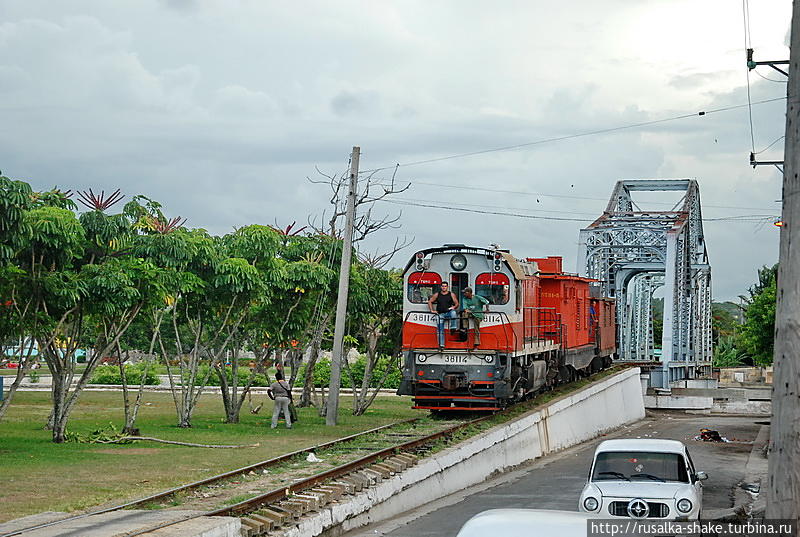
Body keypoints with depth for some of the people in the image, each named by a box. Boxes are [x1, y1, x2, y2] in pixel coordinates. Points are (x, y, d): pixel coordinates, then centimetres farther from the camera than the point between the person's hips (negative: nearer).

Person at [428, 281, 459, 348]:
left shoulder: (451, 294, 7)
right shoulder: (437, 295, 9)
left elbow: (456, 303, 8)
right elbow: (430, 301, 15)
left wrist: (454, 307, -14)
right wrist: (432, 310, 4)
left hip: (449, 312, -1)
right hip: (440, 314, 1)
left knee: (453, 313, -37)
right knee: (440, 330, -7)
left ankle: (453, 328, -32)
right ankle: (441, 345, -4)